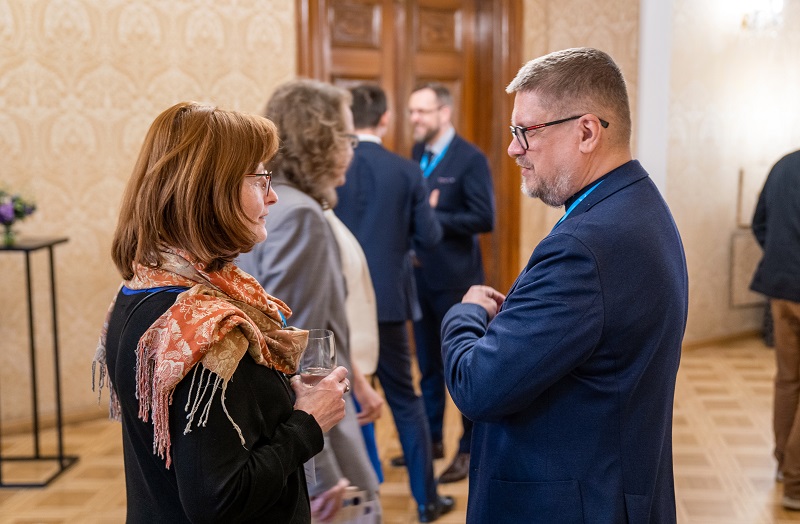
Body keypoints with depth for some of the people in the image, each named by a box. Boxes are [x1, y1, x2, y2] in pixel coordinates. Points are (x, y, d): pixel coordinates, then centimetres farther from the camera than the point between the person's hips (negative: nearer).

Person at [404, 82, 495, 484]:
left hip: (455, 280, -6)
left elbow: (485, 219, -18)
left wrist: (431, 217, -21)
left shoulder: (470, 159, -12)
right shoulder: (416, 153, 9)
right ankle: (431, 439, 29)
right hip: (420, 276, 6)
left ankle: (471, 448, 19)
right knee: (428, 365, 16)